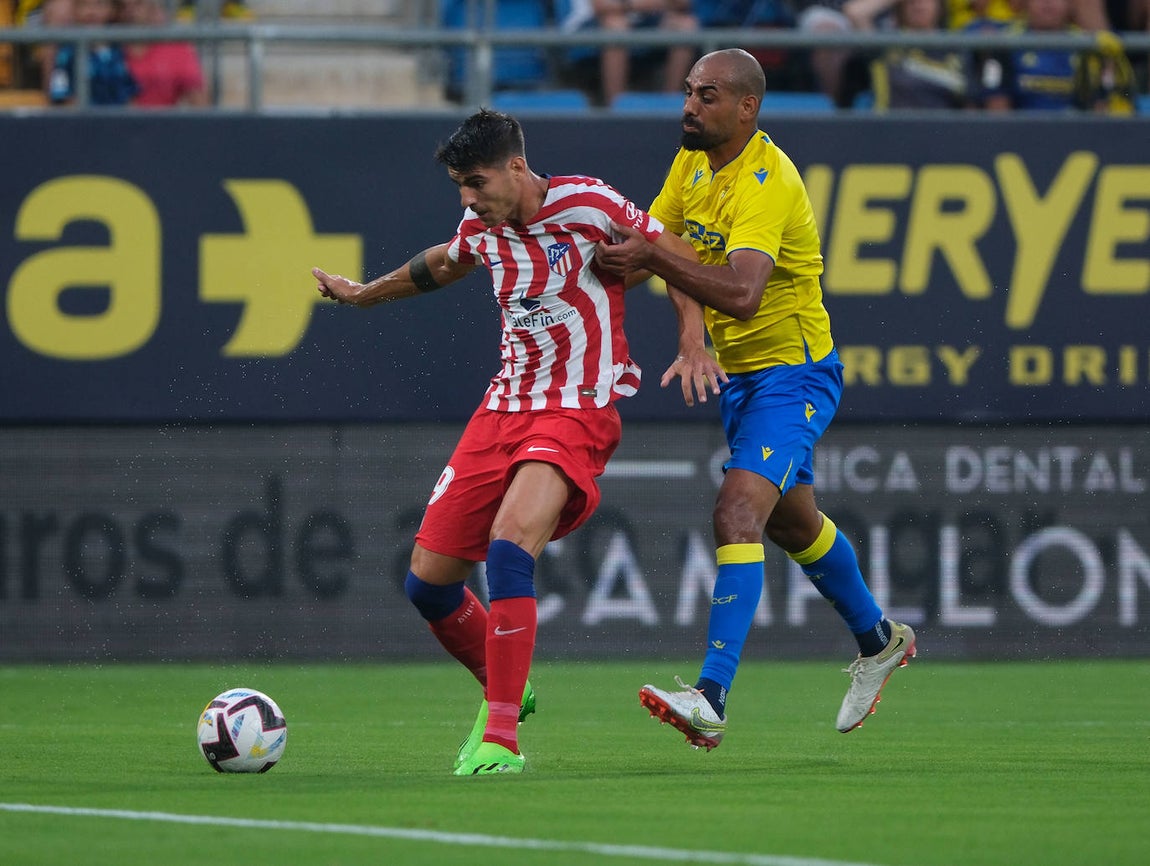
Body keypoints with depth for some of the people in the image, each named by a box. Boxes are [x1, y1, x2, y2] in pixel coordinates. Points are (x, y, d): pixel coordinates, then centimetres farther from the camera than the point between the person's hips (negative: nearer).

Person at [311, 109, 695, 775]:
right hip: (505, 407, 7)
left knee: (509, 547, -30)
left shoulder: (587, 206, -13)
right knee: (428, 580, 3)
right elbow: (441, 265, 30)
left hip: (579, 409, -7)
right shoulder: (482, 226, 6)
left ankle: (501, 739, -26)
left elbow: (686, 260, -6)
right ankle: (505, 690, 31)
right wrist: (364, 294, 44)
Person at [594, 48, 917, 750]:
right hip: (736, 370, 9)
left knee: (739, 509, -24)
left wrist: (654, 257, -45)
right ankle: (879, 641, 46)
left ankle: (711, 699, -32)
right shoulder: (694, 160, 1)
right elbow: (652, 239, 2)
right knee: (793, 522, 23)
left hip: (793, 373, -9)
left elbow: (742, 292, -39)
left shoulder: (769, 183, -26)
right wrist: (692, 329, -16)